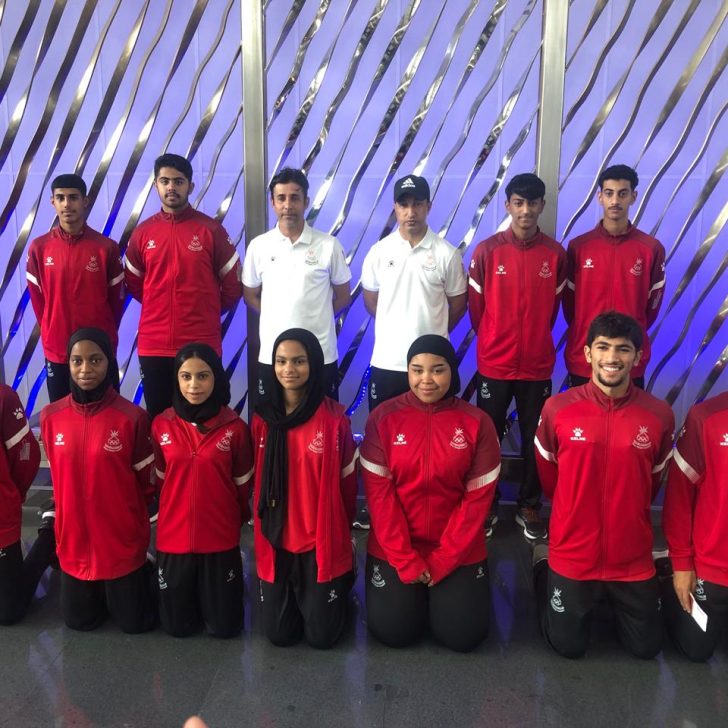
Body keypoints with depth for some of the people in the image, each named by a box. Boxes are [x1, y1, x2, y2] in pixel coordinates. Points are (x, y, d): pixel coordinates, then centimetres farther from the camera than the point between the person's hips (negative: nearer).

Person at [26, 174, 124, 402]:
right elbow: (36, 296, 8)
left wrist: (106, 335, 6)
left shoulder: (107, 247, -5)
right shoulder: (39, 247, 0)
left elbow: (117, 297, 2)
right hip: (56, 350, 2)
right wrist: (50, 332, 9)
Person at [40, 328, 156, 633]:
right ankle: (99, 592, 45)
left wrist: (128, 515, 4)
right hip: (74, 541, 3)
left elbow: (147, 481, -5)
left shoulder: (131, 417, -17)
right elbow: (59, 477, 9)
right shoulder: (51, 416, -6)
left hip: (123, 541, -3)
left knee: (134, 623, 11)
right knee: (79, 621, 17)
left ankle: (143, 574, 39)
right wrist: (69, 513, 11)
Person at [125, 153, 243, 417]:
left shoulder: (211, 229, -1)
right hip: (153, 345, 2)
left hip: (202, 345, -2)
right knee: (158, 417, 10)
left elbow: (233, 285, 5)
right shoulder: (142, 232, 7)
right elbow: (133, 284, 18)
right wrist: (161, 309, 14)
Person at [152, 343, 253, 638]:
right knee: (177, 626, 13)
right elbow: (161, 479, 8)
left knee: (224, 627, 10)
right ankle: (192, 593, 43)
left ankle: (217, 591, 40)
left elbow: (242, 484, 2)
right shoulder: (161, 425, -5)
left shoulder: (235, 427, -10)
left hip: (220, 538, -1)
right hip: (174, 537, 2)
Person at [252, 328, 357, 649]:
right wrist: (262, 530, 9)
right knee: (279, 634, 9)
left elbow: (347, 482, -3)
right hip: (275, 540, 3)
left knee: (321, 635, 5)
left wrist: (341, 531, 6)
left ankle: (338, 588, 34)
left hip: (324, 541, -2)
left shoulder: (334, 418, -12)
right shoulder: (262, 419, -3)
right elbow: (257, 482, 7)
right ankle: (298, 595, 39)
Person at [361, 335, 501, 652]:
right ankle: (416, 590, 26)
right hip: (394, 549, 0)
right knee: (393, 631, -6)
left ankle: (438, 590, 26)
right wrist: (405, 559, -11)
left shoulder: (477, 422, -8)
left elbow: (478, 498, -7)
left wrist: (442, 561, -10)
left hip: (458, 551, 0)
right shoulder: (383, 418, -9)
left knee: (463, 635, -6)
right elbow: (379, 493, -9)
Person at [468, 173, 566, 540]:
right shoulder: (487, 251, -4)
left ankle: (530, 506, 27)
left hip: (538, 365, 1)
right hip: (494, 364, -1)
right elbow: (475, 305, 4)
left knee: (535, 439, 10)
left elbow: (554, 306, 11)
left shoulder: (555, 254, 0)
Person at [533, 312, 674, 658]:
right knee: (568, 645, 11)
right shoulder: (557, 408, -14)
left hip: (633, 558, 2)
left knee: (647, 647, 14)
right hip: (572, 554, -1)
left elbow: (653, 481, 7)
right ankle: (544, 567, 33)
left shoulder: (659, 415, -10)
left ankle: (617, 596, 40)